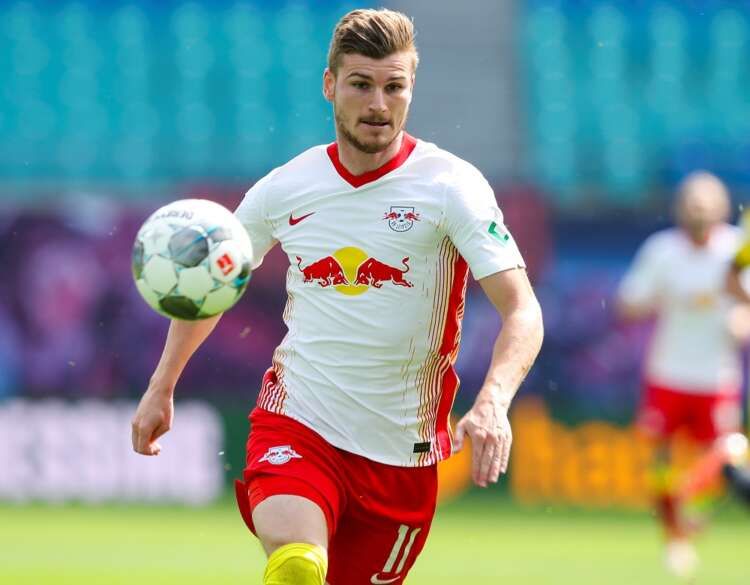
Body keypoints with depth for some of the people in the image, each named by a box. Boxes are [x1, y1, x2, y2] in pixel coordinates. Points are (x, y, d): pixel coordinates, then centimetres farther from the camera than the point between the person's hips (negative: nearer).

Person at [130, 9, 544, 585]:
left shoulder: (450, 185, -7)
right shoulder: (285, 188, 1)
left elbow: (522, 309, -16)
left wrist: (493, 402, -33)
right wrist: (161, 388, 18)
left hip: (400, 449, 0)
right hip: (297, 424, 0)